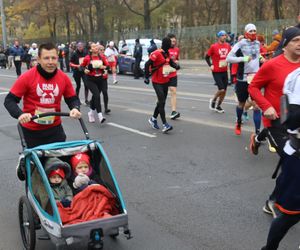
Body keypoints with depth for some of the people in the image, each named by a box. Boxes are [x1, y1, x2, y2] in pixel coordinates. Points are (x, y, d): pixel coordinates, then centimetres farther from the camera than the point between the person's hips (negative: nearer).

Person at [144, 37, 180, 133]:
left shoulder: (167, 53, 7)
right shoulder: (157, 54, -17)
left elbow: (170, 62, 20)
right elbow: (147, 64, -17)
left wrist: (175, 65, -2)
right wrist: (146, 77, -19)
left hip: (165, 81, 8)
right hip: (157, 82, -8)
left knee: (161, 102, 14)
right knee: (162, 102, -12)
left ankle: (153, 119, 32)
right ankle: (164, 124, -13)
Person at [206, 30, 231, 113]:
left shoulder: (228, 46, 4)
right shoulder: (214, 46, -9)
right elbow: (207, 57, 0)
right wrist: (210, 65, -9)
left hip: (225, 71, 5)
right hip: (216, 72, -5)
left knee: (224, 91, 8)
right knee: (221, 89, -14)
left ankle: (218, 106, 25)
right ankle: (213, 101, 14)